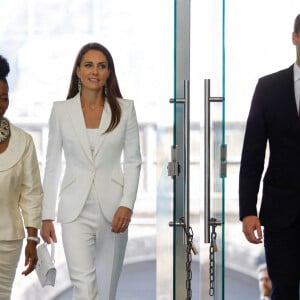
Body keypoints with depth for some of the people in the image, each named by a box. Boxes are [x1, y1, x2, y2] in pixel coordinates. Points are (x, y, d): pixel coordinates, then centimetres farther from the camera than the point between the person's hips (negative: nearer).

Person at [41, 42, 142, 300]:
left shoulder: (124, 109, 2)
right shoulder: (61, 110, 2)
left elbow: (133, 161, 4)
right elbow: (52, 165, 6)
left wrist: (127, 204, -9)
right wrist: (47, 215, 4)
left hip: (112, 210, 1)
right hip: (75, 210, -1)